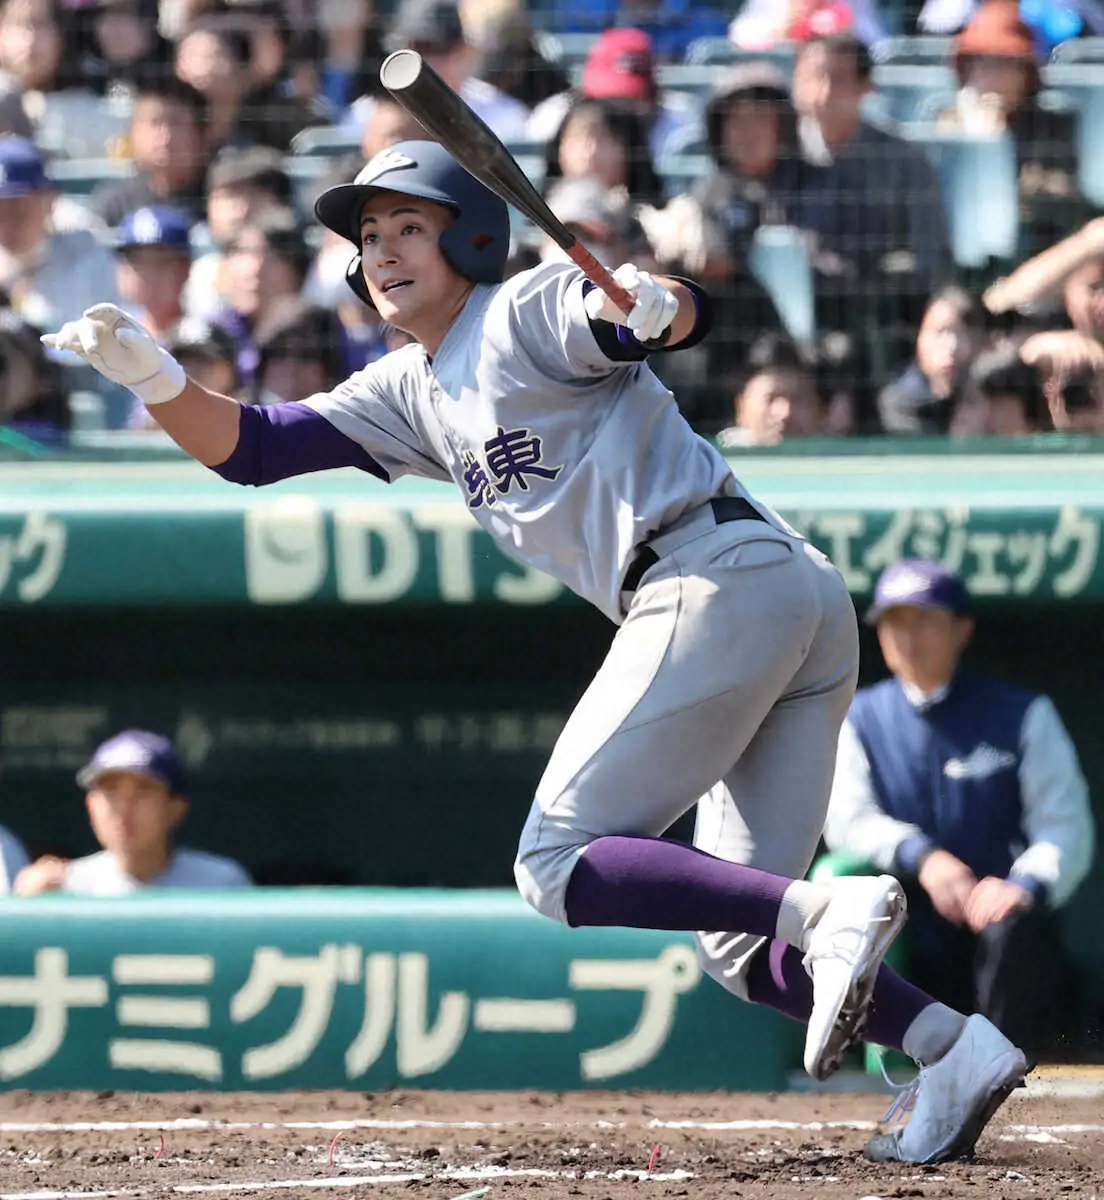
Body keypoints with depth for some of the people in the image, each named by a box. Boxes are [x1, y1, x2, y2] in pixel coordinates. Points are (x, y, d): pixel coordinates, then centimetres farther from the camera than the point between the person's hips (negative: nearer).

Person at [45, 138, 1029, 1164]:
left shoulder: (526, 310, -1)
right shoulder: (410, 395, 23)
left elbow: (685, 315, -19)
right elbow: (251, 449, 17)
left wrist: (655, 307, -43)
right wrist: (155, 377, -2)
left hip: (714, 576, -9)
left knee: (559, 863, -12)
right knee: (737, 944, 6)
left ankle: (832, 910, -26)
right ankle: (954, 1044, -11)